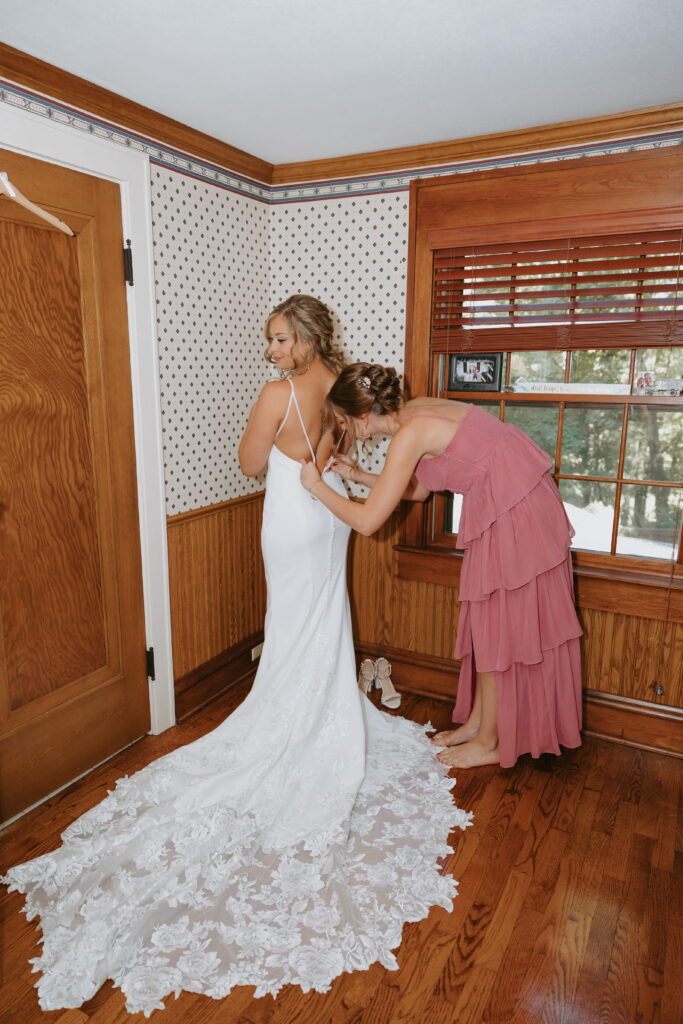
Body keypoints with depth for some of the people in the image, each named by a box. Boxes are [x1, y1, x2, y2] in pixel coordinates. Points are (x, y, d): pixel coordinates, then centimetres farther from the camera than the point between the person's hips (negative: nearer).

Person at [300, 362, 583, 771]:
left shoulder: (409, 434, -22)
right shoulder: (414, 412, 6)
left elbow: (367, 521, -21)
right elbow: (418, 490, 17)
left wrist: (317, 485, -8)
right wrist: (358, 474, 14)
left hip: (516, 514, -9)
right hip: (505, 510, 9)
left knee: (500, 627, 3)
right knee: (488, 622, 16)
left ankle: (490, 743, 21)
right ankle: (477, 722, 31)